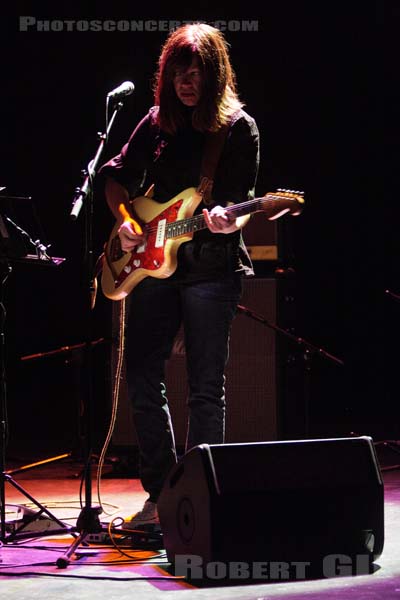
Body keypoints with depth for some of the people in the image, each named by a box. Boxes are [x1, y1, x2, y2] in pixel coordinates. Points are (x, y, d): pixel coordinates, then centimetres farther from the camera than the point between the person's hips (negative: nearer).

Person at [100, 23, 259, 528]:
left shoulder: (238, 127, -3)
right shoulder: (158, 121, 9)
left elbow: (242, 201, -7)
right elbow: (117, 176, 18)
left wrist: (229, 221, -28)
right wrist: (125, 221, 1)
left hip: (210, 268, -5)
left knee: (205, 389, -2)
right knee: (141, 379, 4)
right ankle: (161, 493, 17)